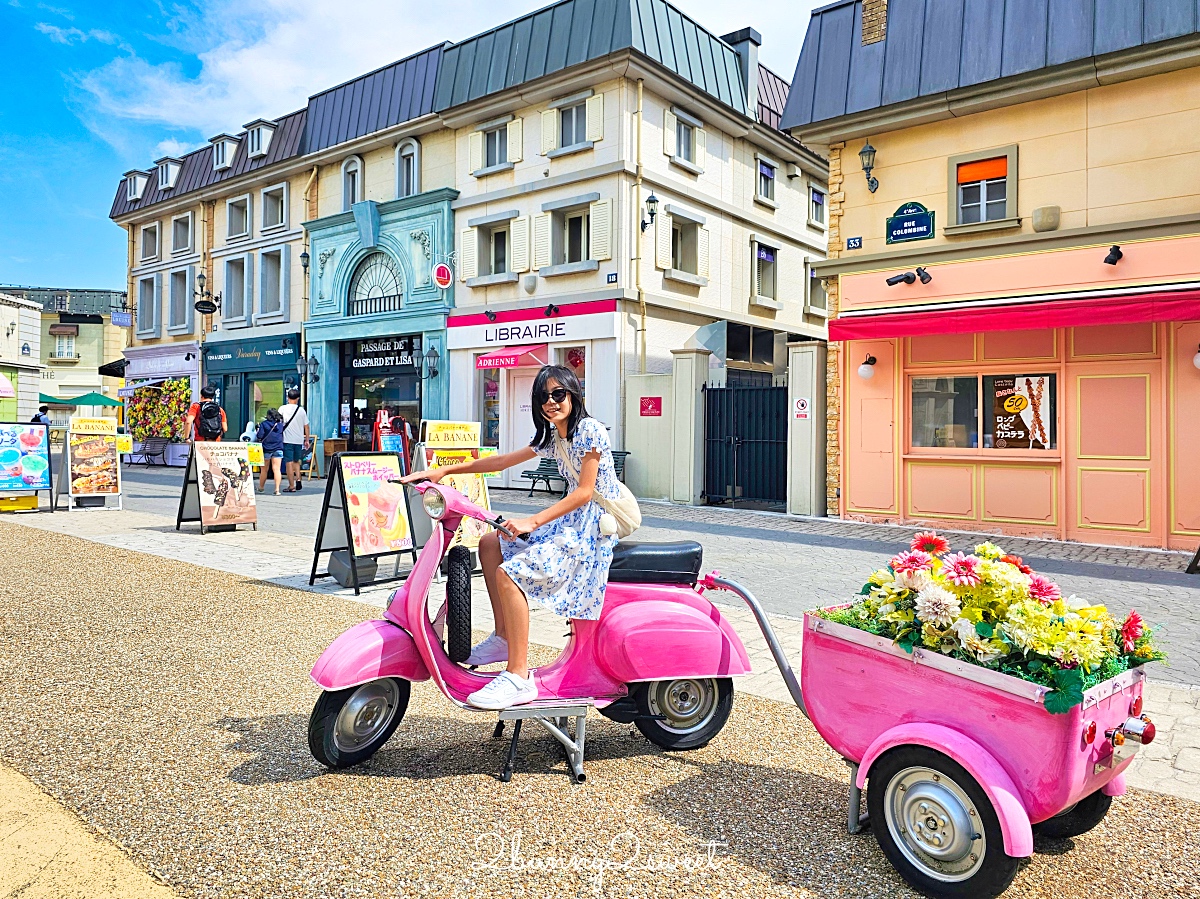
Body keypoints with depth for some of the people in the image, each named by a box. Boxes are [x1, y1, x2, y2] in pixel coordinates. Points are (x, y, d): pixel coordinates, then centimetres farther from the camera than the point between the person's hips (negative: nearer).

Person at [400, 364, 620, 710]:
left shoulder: (589, 429, -13)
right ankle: (504, 637, 14)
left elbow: (584, 492, -19)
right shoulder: (552, 437, 14)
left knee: (509, 574, -23)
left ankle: (519, 678, -19)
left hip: (592, 526, -10)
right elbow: (501, 461, 16)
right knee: (490, 544, 11)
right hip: (570, 522, 10)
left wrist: (532, 522, -25)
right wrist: (442, 470, 12)